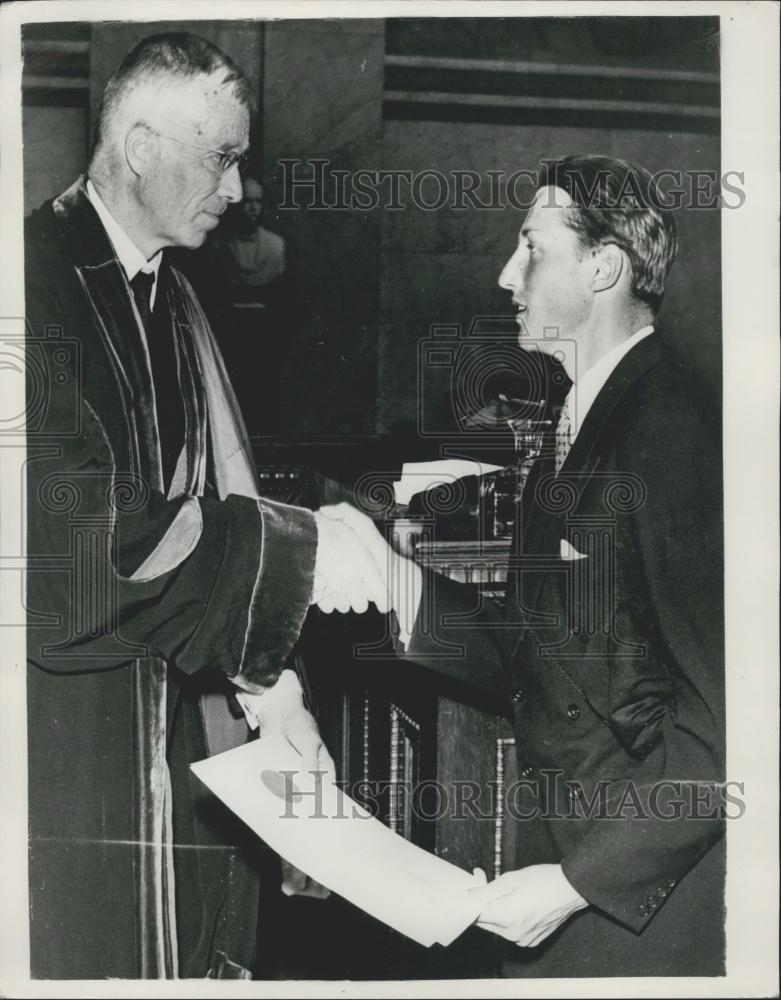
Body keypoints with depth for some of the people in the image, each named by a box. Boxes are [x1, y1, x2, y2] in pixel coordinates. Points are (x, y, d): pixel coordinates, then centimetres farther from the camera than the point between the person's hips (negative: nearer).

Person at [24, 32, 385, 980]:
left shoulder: (172, 303, 14)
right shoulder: (40, 279, -12)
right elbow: (85, 521, -21)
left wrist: (263, 682, 3)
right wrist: (296, 549, -15)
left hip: (183, 732, 7)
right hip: (69, 733, -7)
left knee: (189, 953, 11)